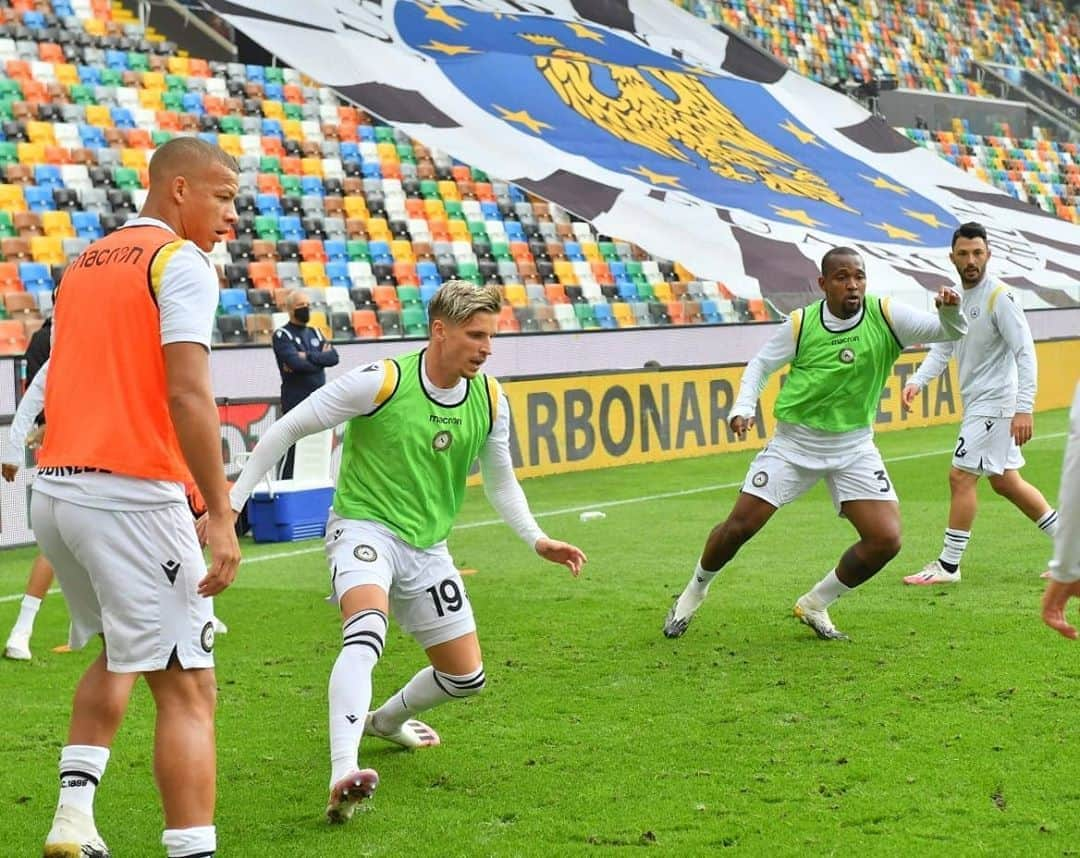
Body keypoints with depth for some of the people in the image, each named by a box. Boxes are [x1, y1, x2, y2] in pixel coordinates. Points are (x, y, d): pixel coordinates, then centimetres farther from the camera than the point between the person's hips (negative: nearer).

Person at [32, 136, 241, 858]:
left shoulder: (83, 264, 19)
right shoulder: (182, 264, -6)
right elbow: (187, 396, -17)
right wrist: (220, 513, -18)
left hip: (55, 489, 8)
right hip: (133, 496, -8)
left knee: (117, 653, 27)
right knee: (187, 688, -6)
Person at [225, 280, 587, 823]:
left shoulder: (490, 402, -1)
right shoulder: (381, 382, -17)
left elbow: (499, 481, 18)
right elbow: (288, 429, -9)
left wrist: (537, 540, 6)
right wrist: (234, 500, -11)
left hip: (427, 548, 6)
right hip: (364, 527, -6)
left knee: (466, 676, 11)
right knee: (367, 631, -36)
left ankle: (386, 720, 43)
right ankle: (342, 776, -46)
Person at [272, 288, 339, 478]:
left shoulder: (315, 333, 17)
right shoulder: (282, 335, -2)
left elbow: (333, 357, 1)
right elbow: (295, 362, -18)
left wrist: (308, 357, -12)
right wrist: (320, 358, -5)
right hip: (296, 402, -7)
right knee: (294, 453, -10)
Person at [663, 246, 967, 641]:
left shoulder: (885, 316, -12)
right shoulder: (800, 324, -11)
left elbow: (950, 331, -16)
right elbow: (760, 364, 4)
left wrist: (949, 310, -39)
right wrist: (743, 408, -12)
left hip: (854, 446, 1)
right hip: (794, 442, -1)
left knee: (886, 539, -11)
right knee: (739, 526, -5)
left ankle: (815, 605, 12)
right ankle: (694, 592, 25)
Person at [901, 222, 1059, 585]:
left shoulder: (998, 297, -16)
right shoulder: (957, 298, 10)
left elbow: (1025, 353, -19)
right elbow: (942, 348, 12)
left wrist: (1024, 409, -25)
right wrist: (917, 382, -6)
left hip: (995, 402, -9)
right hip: (977, 403, 9)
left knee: (960, 476, -8)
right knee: (1006, 483, 15)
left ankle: (948, 565, -1)